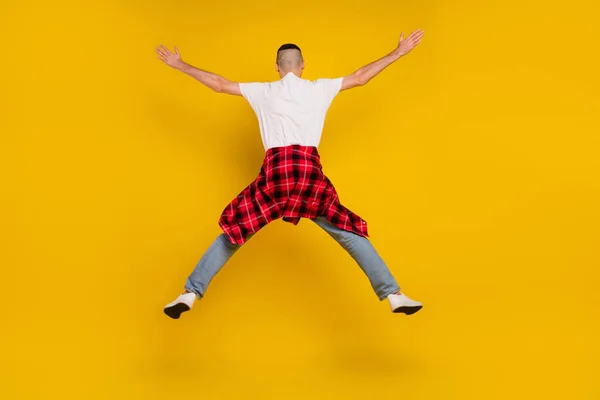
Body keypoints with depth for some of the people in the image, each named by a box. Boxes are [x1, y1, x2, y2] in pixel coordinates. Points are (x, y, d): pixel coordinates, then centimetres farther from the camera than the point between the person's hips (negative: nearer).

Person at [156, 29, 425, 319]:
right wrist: (398, 53, 29)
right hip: (310, 171, 0)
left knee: (233, 233, 11)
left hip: (274, 173, 0)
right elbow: (360, 78, 19)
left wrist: (180, 65, 29)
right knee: (349, 234, 10)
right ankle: (393, 295, 4)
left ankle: (190, 293, 4)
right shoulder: (319, 89, 13)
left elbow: (219, 84, 18)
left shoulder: (263, 91, 14)